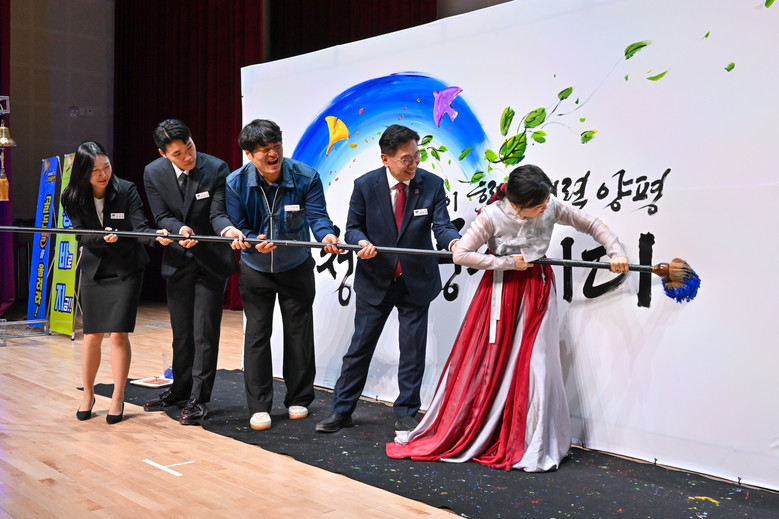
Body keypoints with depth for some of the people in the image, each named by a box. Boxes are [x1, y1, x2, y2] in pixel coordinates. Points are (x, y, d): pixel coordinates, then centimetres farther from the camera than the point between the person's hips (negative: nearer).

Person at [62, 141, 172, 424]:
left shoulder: (127, 190, -12)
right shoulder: (73, 198, -5)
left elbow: (140, 227, -18)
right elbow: (82, 236, -9)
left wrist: (157, 236, -39)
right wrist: (103, 238, -29)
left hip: (126, 271, -2)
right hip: (94, 271, 2)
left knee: (118, 334, -7)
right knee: (92, 336, 7)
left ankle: (118, 398, 8)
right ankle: (87, 396, 25)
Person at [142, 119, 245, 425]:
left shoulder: (216, 169, -16)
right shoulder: (153, 173, -7)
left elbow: (218, 213, -17)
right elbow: (162, 217, -8)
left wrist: (227, 229, -40)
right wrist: (180, 231, -30)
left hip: (211, 260, -3)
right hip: (177, 261, 3)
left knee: (205, 332, -2)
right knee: (181, 331, 16)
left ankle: (198, 399, 8)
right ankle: (180, 390, 33)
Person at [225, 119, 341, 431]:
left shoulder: (306, 178, -17)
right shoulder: (236, 183, -15)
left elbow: (317, 215, -23)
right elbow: (237, 229, -12)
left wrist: (327, 235, -46)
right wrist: (255, 243, -34)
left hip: (296, 268, 0)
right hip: (256, 269, 0)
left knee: (299, 333, 8)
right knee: (256, 335, 1)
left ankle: (299, 400, 24)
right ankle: (259, 406, 11)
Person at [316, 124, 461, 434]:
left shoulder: (432, 184, -7)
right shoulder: (365, 185, -8)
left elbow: (441, 225, -14)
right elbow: (353, 227, -1)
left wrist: (454, 242, -37)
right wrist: (362, 242, -25)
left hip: (416, 281, 1)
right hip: (375, 280, 0)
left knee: (413, 350, 7)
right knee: (360, 346, 7)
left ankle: (406, 414, 23)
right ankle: (342, 411, 21)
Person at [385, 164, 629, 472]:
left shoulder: (553, 208, -10)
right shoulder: (493, 216, -18)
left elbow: (593, 225, 1)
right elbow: (460, 254, -19)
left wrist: (616, 251, -12)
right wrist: (509, 263, -18)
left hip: (537, 290, 2)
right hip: (501, 289, -2)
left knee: (534, 366, -3)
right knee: (482, 363, 5)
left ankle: (533, 449, 9)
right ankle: (448, 434, 22)